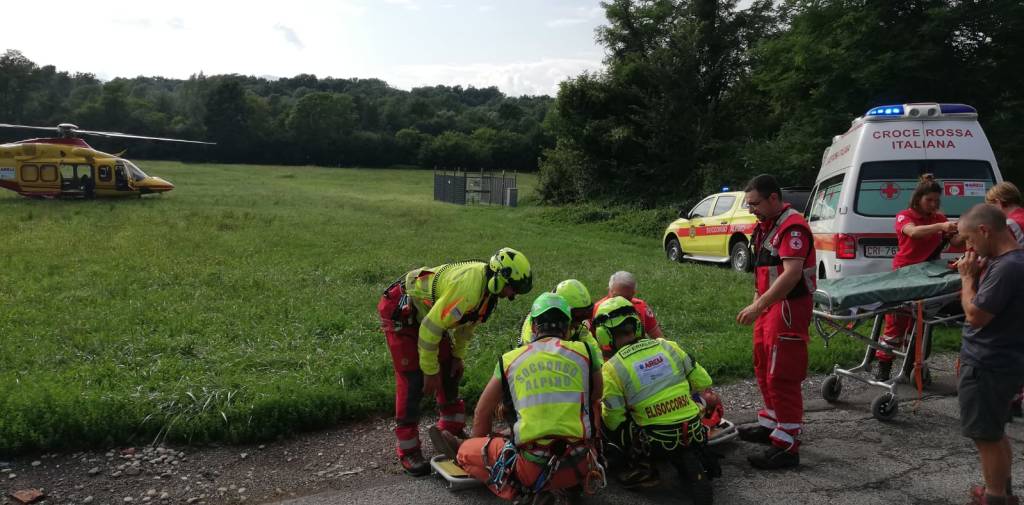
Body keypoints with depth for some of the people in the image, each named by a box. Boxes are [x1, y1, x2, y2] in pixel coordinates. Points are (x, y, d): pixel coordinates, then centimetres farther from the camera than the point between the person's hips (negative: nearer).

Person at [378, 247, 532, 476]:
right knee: (412, 382, -12)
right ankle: (408, 452, -3)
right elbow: (430, 327, -31)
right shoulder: (469, 287, -34)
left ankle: (452, 431, 26)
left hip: (425, 310, 9)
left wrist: (458, 355, 11)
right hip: (400, 311, -9)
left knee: (450, 371, 11)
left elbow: (467, 321, 12)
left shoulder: (487, 284, -5)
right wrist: (430, 371, -21)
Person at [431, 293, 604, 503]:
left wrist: (481, 451, 36)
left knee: (466, 450, 18)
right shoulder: (584, 352, 5)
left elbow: (482, 412, 18)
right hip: (581, 466, 1)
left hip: (532, 469, 0)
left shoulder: (510, 359, 6)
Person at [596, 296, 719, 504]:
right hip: (696, 435, 4)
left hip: (657, 443, -4)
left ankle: (641, 467, 5)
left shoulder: (612, 368, -6)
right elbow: (703, 383, 9)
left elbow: (613, 421, -3)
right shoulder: (667, 346, 5)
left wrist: (602, 406, 18)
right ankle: (695, 459, 10)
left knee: (602, 420, 13)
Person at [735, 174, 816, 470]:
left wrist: (758, 306, -31)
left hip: (789, 307, -10)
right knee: (763, 368, 19)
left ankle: (787, 447, -2)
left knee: (782, 377, -8)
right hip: (769, 305, 10)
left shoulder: (792, 227, -18)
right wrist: (757, 302, 16)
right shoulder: (766, 226, 14)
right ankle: (770, 425, 34)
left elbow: (792, 273, -28)